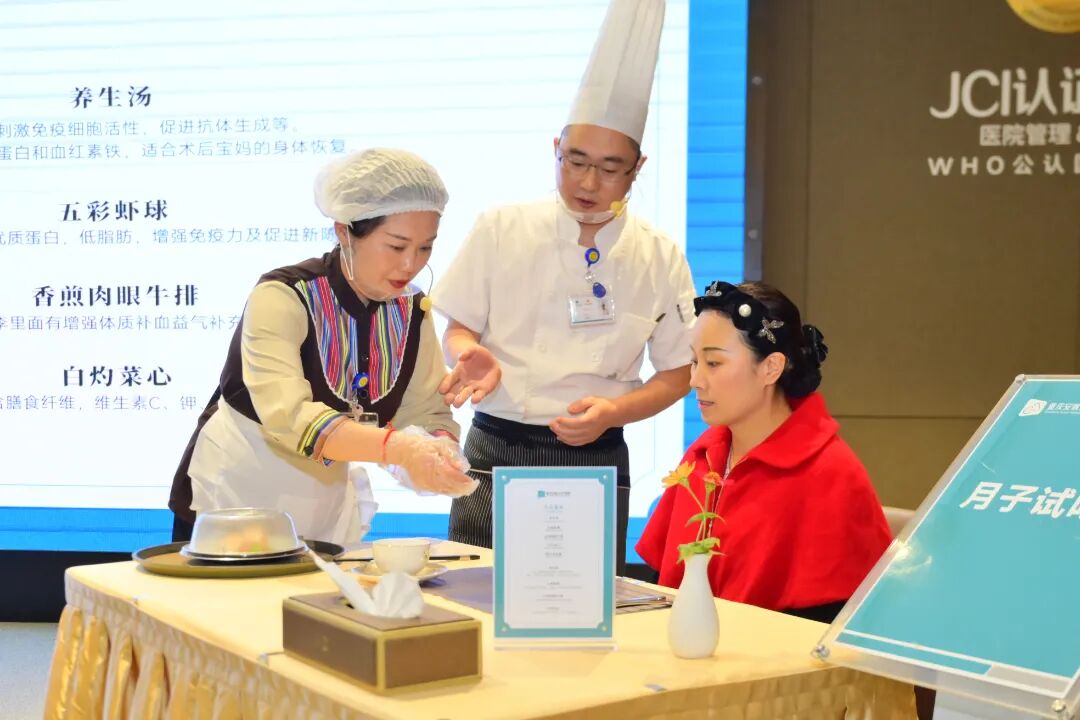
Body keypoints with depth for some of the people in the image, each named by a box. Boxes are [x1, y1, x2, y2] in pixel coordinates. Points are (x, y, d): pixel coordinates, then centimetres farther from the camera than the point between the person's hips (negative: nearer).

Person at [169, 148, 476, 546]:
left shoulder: (411, 312, -4)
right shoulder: (283, 297, -22)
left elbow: (429, 412, -5)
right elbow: (288, 415, -36)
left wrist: (440, 451, -29)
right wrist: (399, 449, -48)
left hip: (328, 510, 5)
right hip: (232, 501, -5)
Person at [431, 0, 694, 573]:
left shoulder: (660, 258, 1)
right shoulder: (501, 230, 1)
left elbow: (676, 375, 6)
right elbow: (457, 331, 7)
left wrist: (613, 411, -12)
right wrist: (475, 356, -16)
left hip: (594, 462, 0)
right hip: (495, 453, 0)